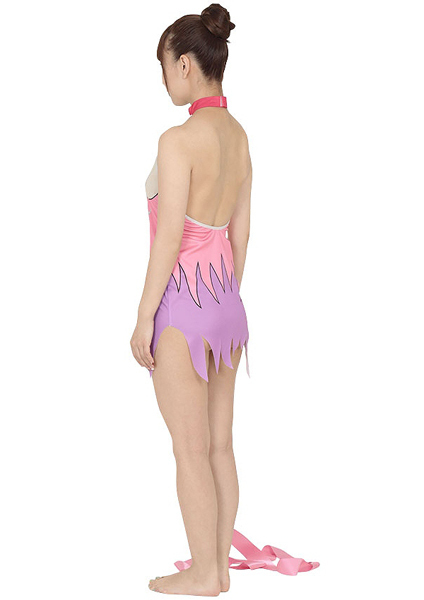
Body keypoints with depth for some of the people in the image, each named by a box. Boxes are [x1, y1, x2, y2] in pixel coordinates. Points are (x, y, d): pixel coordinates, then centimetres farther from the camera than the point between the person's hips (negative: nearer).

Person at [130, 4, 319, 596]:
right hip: (227, 302, 8)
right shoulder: (238, 135, 7)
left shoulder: (179, 140, -17)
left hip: (183, 303, -8)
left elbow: (169, 237, -18)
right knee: (220, 445, 13)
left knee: (191, 450, 2)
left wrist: (144, 318, -12)